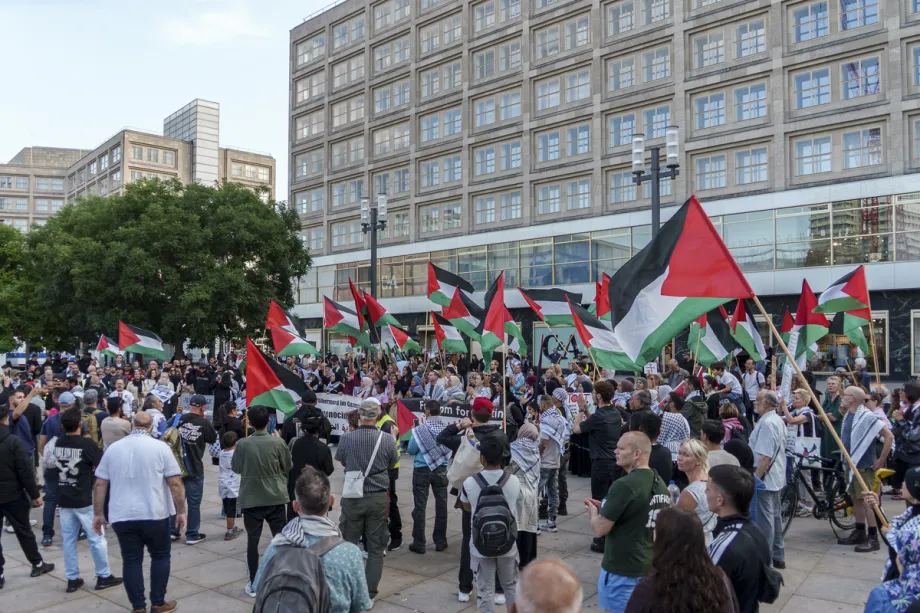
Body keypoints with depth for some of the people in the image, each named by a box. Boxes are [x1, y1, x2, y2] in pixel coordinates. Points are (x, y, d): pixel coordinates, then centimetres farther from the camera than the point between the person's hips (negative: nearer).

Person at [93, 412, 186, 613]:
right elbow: (175, 483, -7)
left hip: (122, 516, 3)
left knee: (131, 561, 10)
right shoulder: (161, 448, -5)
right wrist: (181, 511, 0)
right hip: (154, 514, -2)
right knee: (160, 557, 14)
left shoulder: (112, 448, 6)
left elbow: (99, 485, 7)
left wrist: (98, 514, 15)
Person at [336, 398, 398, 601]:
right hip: (378, 498, 0)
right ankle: (369, 593, 15)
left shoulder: (346, 438, -10)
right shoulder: (387, 439, -11)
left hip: (352, 497, 1)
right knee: (376, 548, 10)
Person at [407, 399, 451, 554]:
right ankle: (440, 541, 19)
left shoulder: (420, 429, -14)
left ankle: (419, 543, 7)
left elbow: (411, 450, -5)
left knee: (420, 506, 4)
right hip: (441, 470, 3)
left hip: (422, 470, -3)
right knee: (441, 505, 11)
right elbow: (450, 449, 6)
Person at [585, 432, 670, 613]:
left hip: (621, 570, -8)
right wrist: (604, 508, 11)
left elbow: (600, 528, -19)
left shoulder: (624, 485, -23)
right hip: (649, 566, 8)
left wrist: (593, 512, 2)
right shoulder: (660, 484, 5)